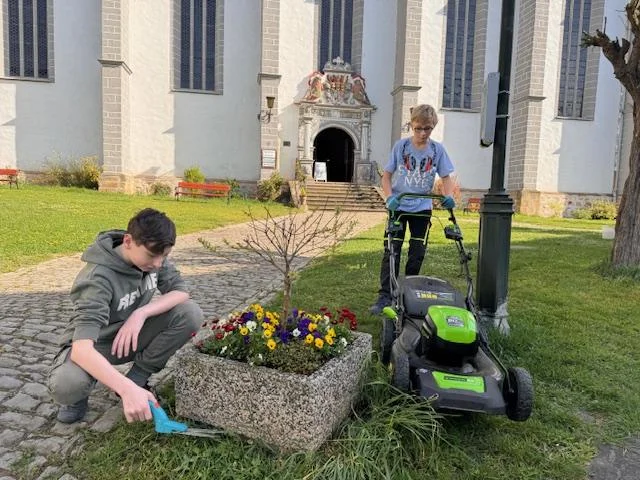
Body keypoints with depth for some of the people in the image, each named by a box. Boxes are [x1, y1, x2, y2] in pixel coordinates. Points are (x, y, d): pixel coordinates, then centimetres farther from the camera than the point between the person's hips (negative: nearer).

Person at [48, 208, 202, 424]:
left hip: (132, 335, 5)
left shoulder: (153, 256, -14)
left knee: (190, 313, -20)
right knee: (65, 386, -38)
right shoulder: (99, 278, -32)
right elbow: (81, 347, -42)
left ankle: (138, 376, -4)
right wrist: (128, 390, -54)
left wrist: (141, 313, -31)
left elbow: (180, 292, -13)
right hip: (93, 345, -5)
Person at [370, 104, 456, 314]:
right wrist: (390, 197, -21)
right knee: (391, 251, -6)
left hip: (422, 208, 2)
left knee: (417, 253, 9)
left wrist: (448, 196, -19)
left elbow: (446, 177, 2)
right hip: (399, 206, -2)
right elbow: (386, 175, -4)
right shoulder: (401, 145, -5)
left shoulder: (437, 149, -1)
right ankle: (385, 295, -3)